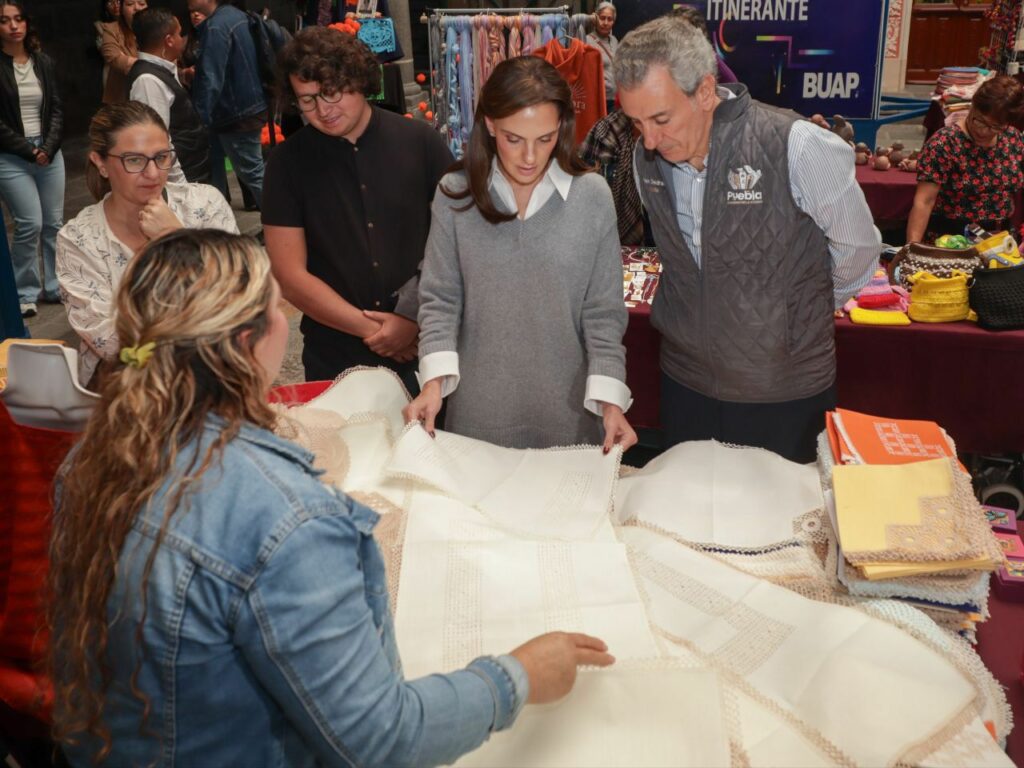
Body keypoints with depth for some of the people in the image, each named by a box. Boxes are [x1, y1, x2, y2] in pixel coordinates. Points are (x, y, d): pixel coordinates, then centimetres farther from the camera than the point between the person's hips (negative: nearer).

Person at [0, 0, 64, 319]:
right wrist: (29, 151, -11)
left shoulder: (43, 62, 8)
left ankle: (55, 286, 17)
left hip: (49, 153, 4)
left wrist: (48, 148, -6)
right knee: (30, 224, -8)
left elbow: (56, 110, 8)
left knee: (54, 223, 5)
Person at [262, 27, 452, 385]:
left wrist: (415, 320, -12)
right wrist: (370, 328, -11)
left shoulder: (420, 142, -4)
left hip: (423, 350, 0)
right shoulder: (288, 161, -4)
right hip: (335, 361, 0)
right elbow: (290, 276, -5)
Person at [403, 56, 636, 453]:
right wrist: (434, 380, -14)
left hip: (566, 409, 0)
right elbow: (440, 298, -2)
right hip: (477, 408, 1)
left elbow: (603, 311, -4)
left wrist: (610, 399, -13)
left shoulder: (592, 197, -7)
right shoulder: (455, 194, -5)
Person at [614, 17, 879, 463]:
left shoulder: (799, 149, -22)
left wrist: (803, 316, 8)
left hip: (785, 395, -4)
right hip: (685, 383, 4)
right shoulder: (647, 159, -6)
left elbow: (858, 248, -6)